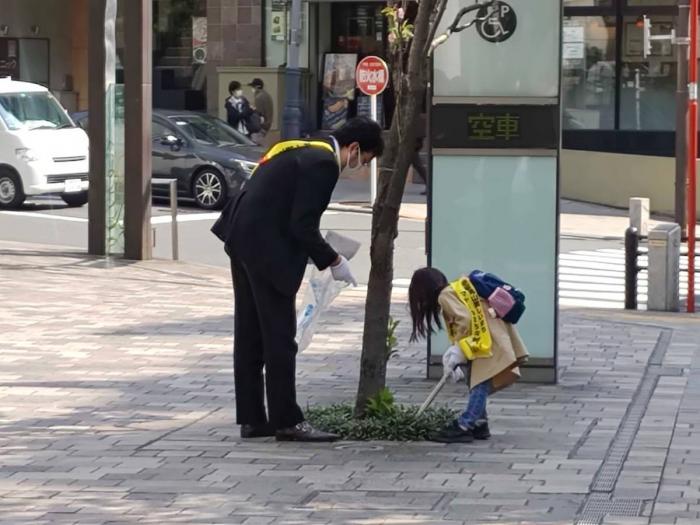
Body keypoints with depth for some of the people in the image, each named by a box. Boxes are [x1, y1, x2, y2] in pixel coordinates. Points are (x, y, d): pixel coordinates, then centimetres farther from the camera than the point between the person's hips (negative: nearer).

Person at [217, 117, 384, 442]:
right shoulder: (323, 163, -13)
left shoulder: (305, 151, 16)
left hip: (243, 241, 10)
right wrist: (333, 262, -7)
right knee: (279, 338, -4)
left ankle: (251, 419, 17)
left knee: (250, 336, 12)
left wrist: (319, 255, 19)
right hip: (266, 249, -10)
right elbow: (303, 226, -17)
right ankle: (287, 422, 0)